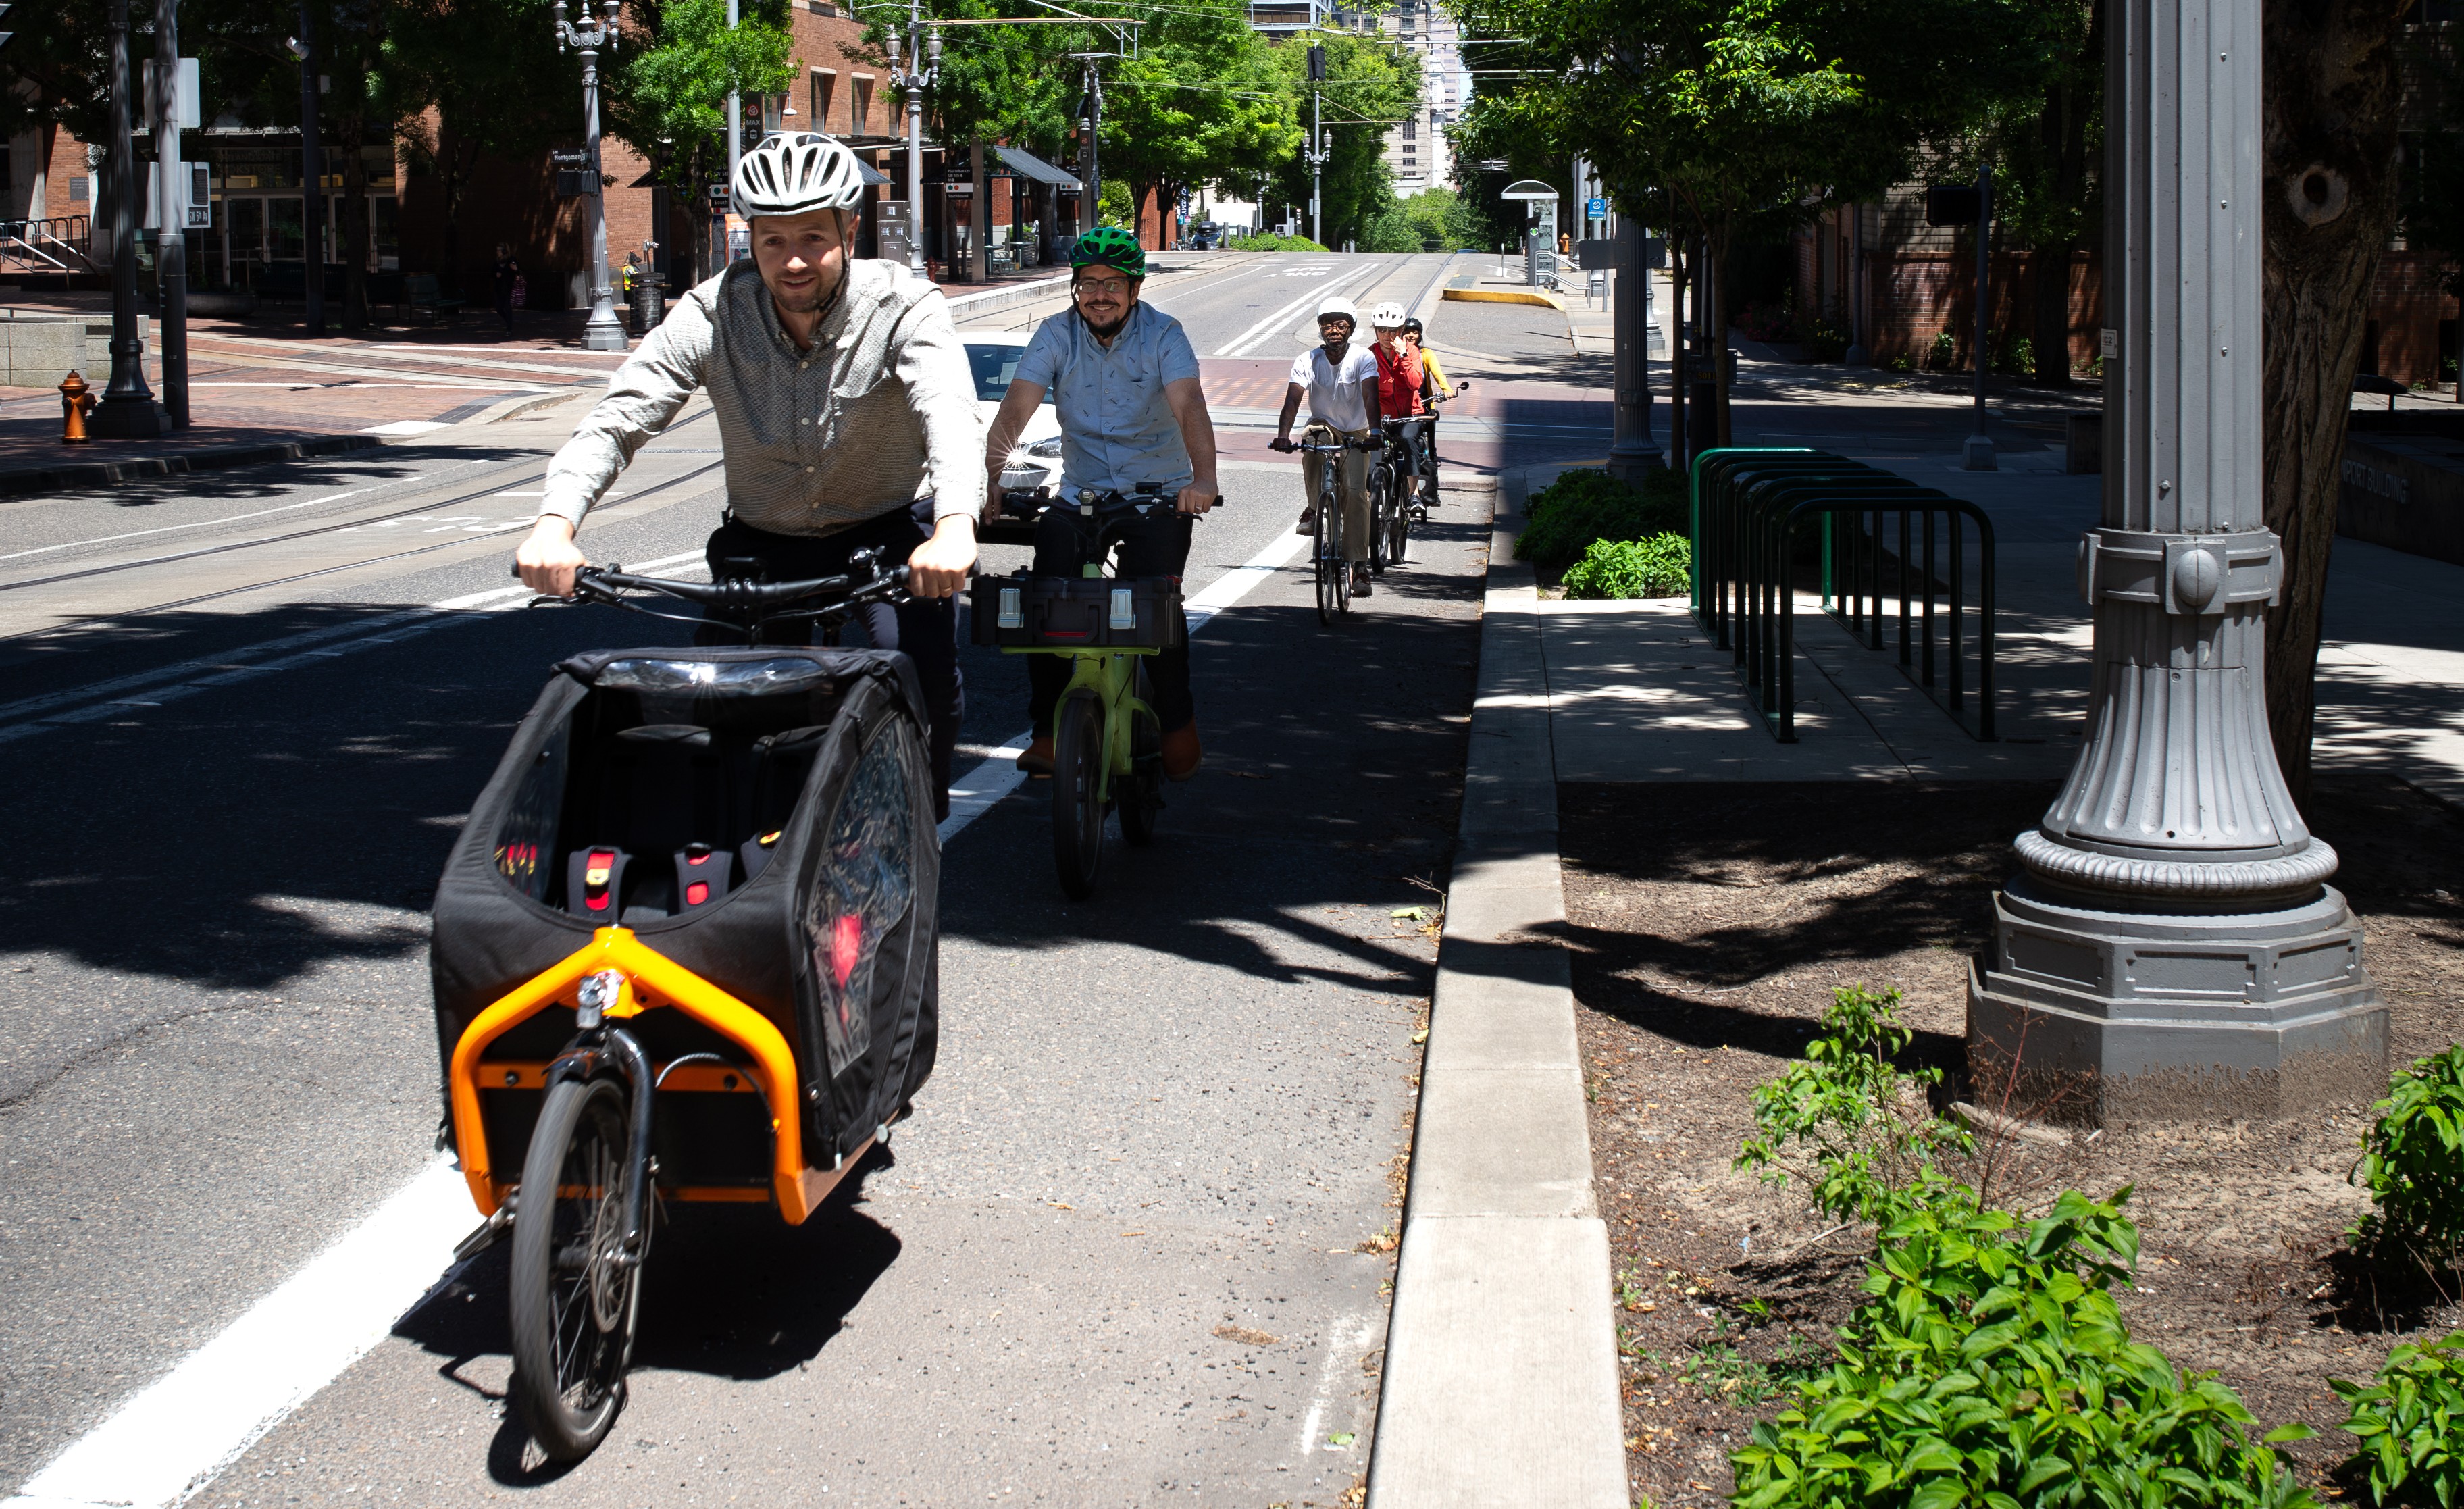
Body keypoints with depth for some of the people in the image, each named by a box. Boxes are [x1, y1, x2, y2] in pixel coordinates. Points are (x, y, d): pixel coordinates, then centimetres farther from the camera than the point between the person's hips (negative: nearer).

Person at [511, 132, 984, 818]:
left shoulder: (905, 308, -21)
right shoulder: (714, 315, -15)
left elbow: (949, 412, -38)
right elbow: (620, 414, -22)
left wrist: (955, 524, -59)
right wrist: (556, 523, -41)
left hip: (887, 530, -2)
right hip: (763, 539, 3)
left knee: (922, 672, -25)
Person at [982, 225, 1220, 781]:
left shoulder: (1162, 334, -9)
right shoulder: (1057, 335, -3)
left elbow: (1189, 407, -24)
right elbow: (1015, 407, -14)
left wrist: (1203, 478, -42)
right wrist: (990, 474, -32)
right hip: (1080, 492, 2)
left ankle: (1177, 721, 3)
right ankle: (1048, 730, -5)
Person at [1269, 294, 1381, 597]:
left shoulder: (1363, 359, -16)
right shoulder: (1307, 361, -14)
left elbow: (1370, 396, -31)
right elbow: (1293, 399, -25)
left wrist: (1374, 431, -49)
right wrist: (1283, 435, -43)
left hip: (1355, 433, -1)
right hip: (1324, 425, 1)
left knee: (1356, 492, -19)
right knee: (1314, 440, -36)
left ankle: (1359, 566, -16)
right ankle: (1315, 508, -15)